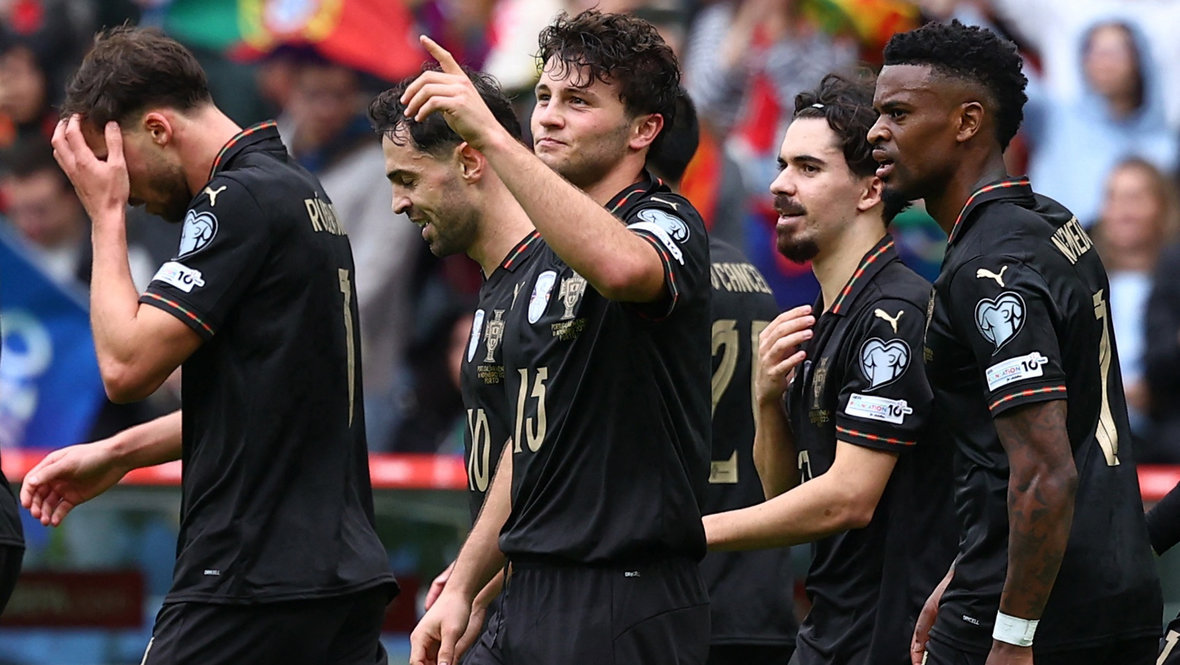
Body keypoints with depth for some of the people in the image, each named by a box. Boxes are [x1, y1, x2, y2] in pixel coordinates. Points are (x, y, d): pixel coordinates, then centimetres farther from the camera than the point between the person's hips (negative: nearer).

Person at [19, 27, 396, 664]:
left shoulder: (240, 200, -13)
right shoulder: (298, 192, 17)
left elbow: (127, 365, -16)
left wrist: (107, 212, -6)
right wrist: (115, 453, 23)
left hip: (254, 584, -9)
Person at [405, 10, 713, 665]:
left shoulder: (667, 223, -9)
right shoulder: (547, 255, 20)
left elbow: (621, 265, -37)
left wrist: (490, 135, -36)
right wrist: (461, 587, 18)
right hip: (532, 603, 9)